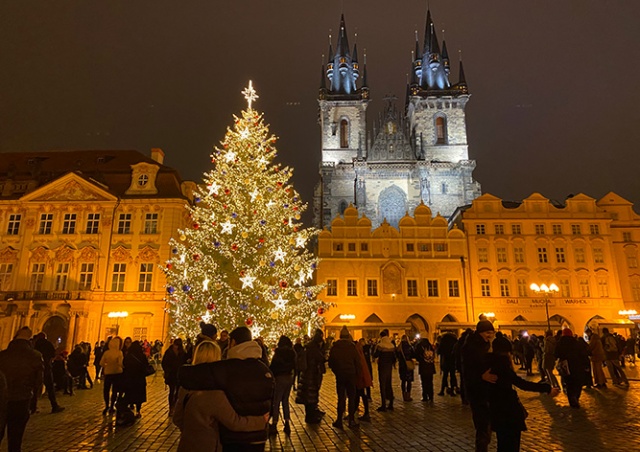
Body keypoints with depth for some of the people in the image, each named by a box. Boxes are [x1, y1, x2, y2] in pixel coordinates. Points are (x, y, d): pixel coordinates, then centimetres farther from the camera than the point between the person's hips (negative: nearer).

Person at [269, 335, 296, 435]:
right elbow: (294, 365, 10)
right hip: (289, 378, 5)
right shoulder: (292, 353, 4)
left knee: (276, 402, 4)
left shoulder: (278, 353, -12)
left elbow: (273, 366, -10)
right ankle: (287, 424, 12)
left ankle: (274, 425, 7)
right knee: (285, 401, 15)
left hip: (280, 378, -5)